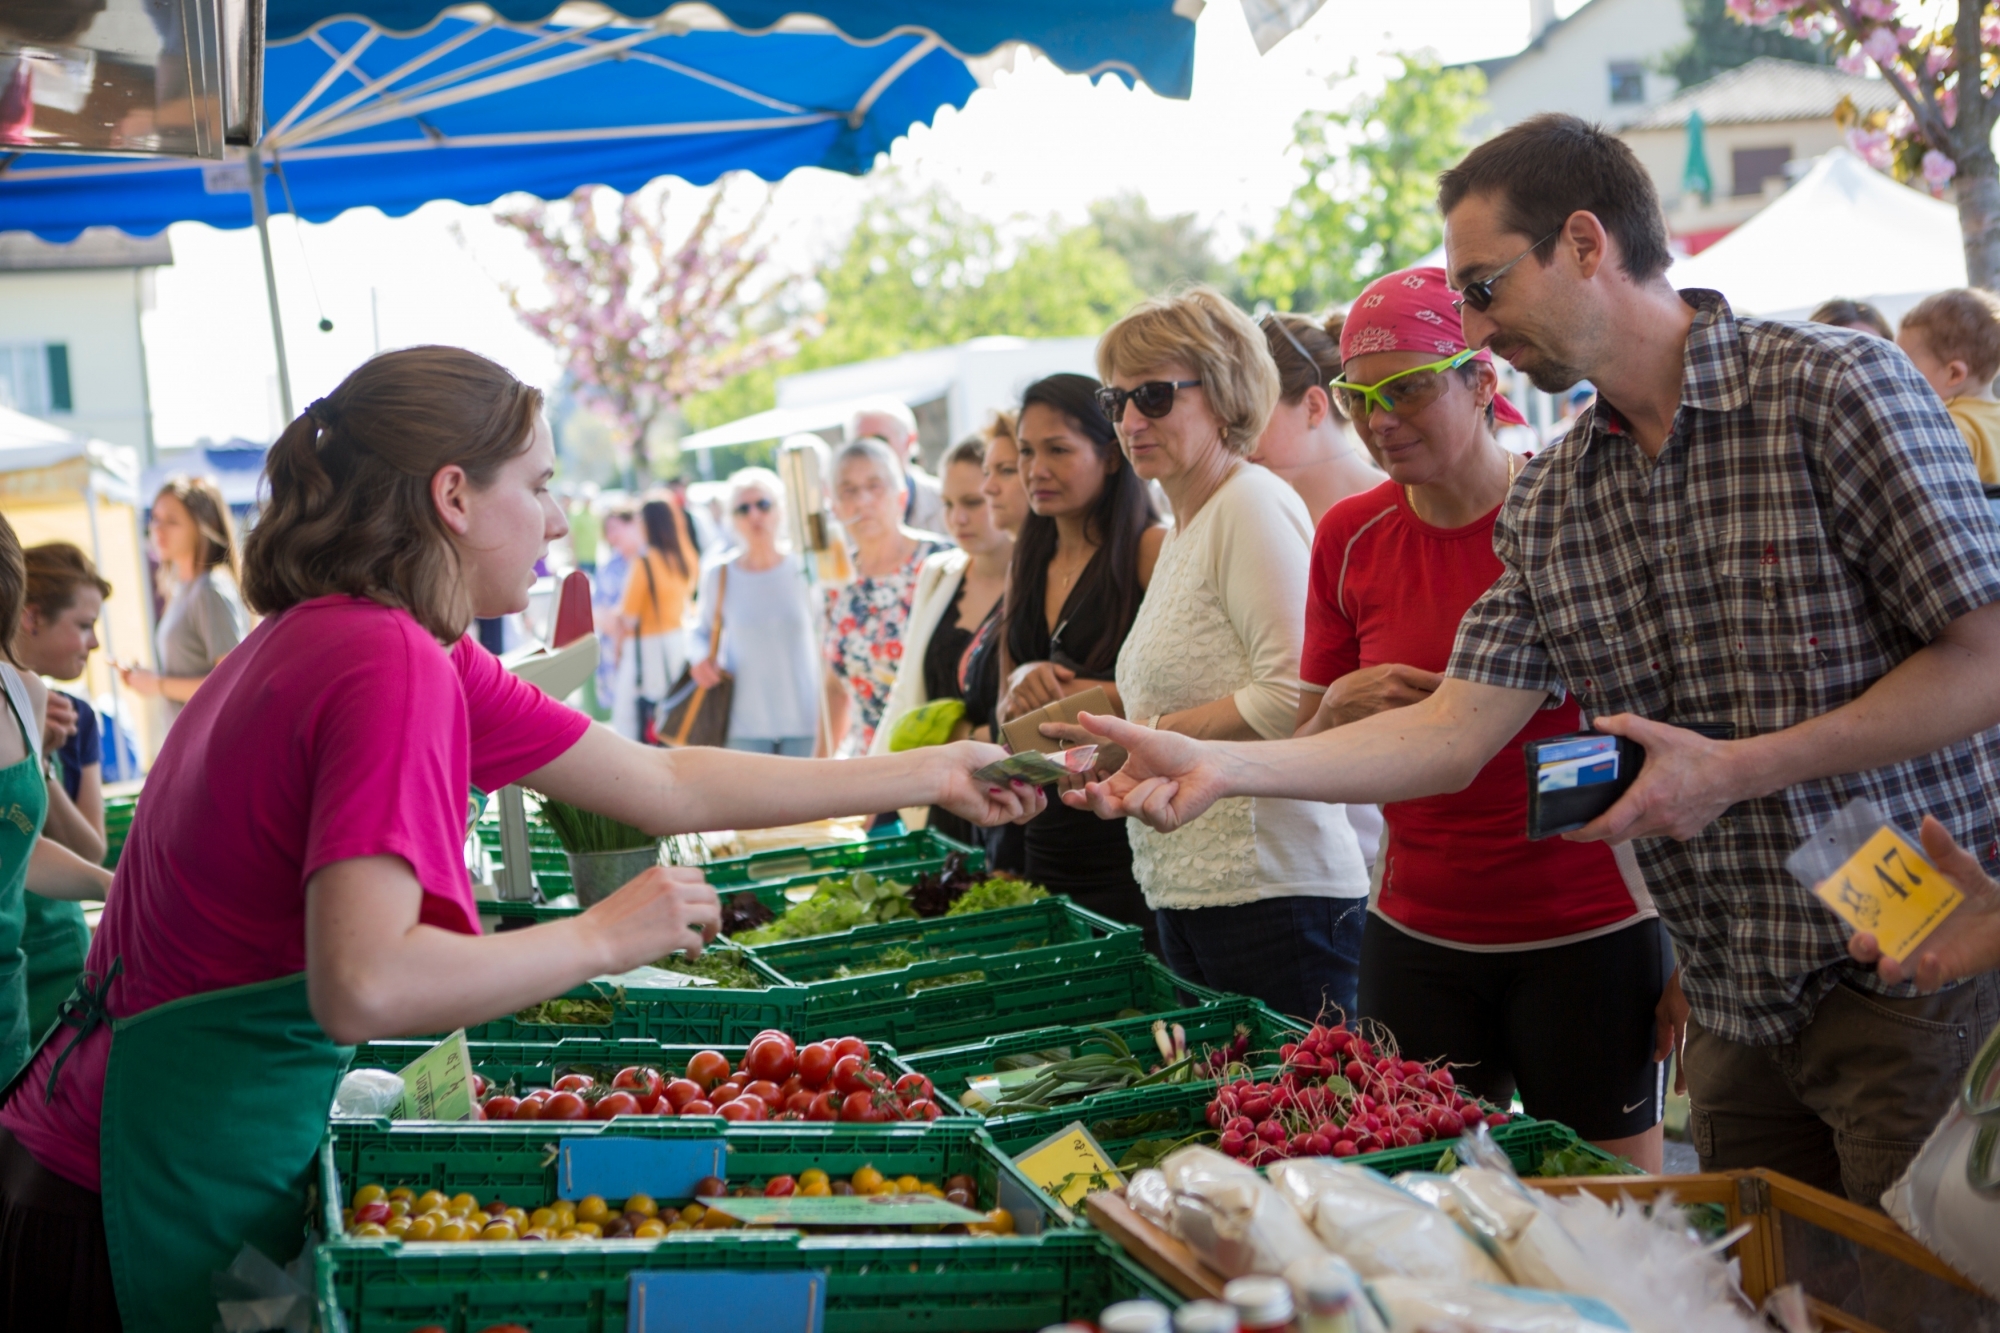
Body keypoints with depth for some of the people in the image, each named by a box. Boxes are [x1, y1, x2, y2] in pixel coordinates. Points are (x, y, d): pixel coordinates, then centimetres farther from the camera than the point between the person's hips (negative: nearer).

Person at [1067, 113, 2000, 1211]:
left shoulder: (1833, 386, -10)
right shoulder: (1546, 507, 8)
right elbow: (1455, 733, 3)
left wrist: (1736, 769, -17)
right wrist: (1221, 765, -7)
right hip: (1738, 1010, 6)